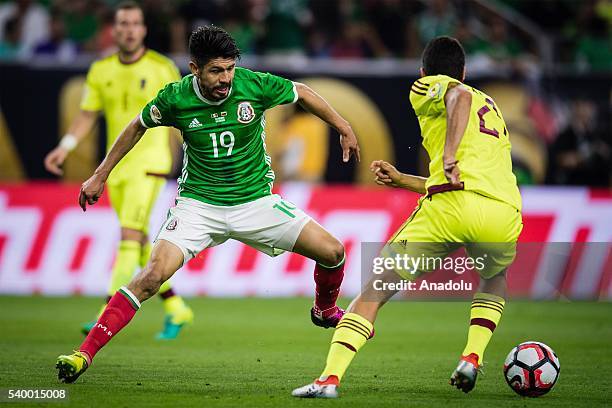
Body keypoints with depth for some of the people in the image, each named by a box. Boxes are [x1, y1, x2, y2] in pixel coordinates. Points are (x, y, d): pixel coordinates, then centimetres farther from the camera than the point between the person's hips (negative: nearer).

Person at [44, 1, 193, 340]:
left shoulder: (162, 68, -5)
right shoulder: (101, 71, 7)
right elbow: (87, 115, 10)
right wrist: (65, 147, -4)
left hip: (149, 162, -5)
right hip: (116, 165, 6)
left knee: (130, 236, -18)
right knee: (141, 244, 11)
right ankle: (176, 309, 25)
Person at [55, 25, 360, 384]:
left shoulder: (256, 85, -15)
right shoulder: (176, 98, -14)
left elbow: (301, 93, 6)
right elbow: (138, 127, 7)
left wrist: (344, 129, 11)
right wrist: (100, 177, 10)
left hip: (256, 201, 2)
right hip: (198, 203, -2)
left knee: (332, 252, -5)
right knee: (153, 275, -23)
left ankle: (325, 310, 30)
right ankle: (84, 354, -19)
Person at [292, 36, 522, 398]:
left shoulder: (427, 88, 16)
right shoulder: (492, 108, 36)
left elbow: (460, 95, -10)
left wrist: (449, 155, -20)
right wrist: (402, 180, 42)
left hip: (453, 206, -5)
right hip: (505, 212, 5)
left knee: (373, 292, 4)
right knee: (495, 282, 37)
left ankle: (330, 378, -10)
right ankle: (472, 359, 16)